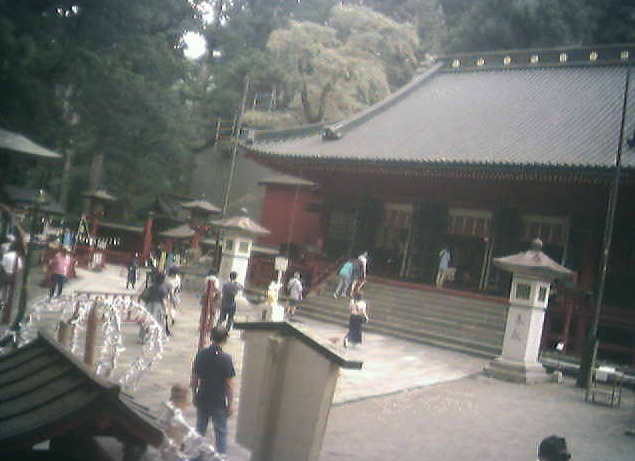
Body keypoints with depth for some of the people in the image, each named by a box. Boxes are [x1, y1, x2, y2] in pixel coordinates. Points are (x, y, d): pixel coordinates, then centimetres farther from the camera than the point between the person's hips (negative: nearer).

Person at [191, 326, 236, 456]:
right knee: (220, 432, 10)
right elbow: (229, 384, -14)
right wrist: (231, 403, -4)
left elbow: (194, 378, 2)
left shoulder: (200, 355, -6)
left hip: (202, 399, 4)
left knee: (200, 429, 20)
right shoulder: (226, 358, -18)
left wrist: (194, 395, 16)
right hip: (219, 402, -4)